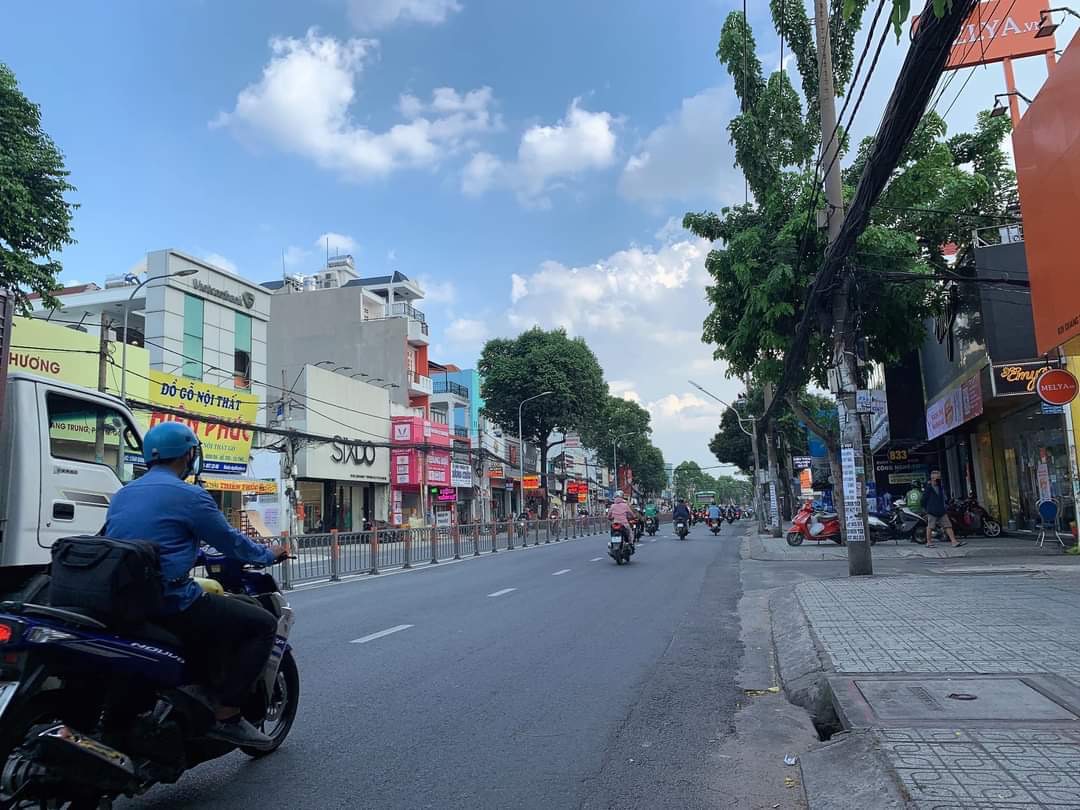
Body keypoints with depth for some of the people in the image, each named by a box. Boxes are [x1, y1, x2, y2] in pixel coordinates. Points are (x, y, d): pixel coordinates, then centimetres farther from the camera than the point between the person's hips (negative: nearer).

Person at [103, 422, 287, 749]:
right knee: (262, 624, -3)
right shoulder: (190, 496, -9)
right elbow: (230, 542, -2)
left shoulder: (121, 496, 15)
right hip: (171, 604, -9)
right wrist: (268, 553, 16)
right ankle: (226, 714, -8)